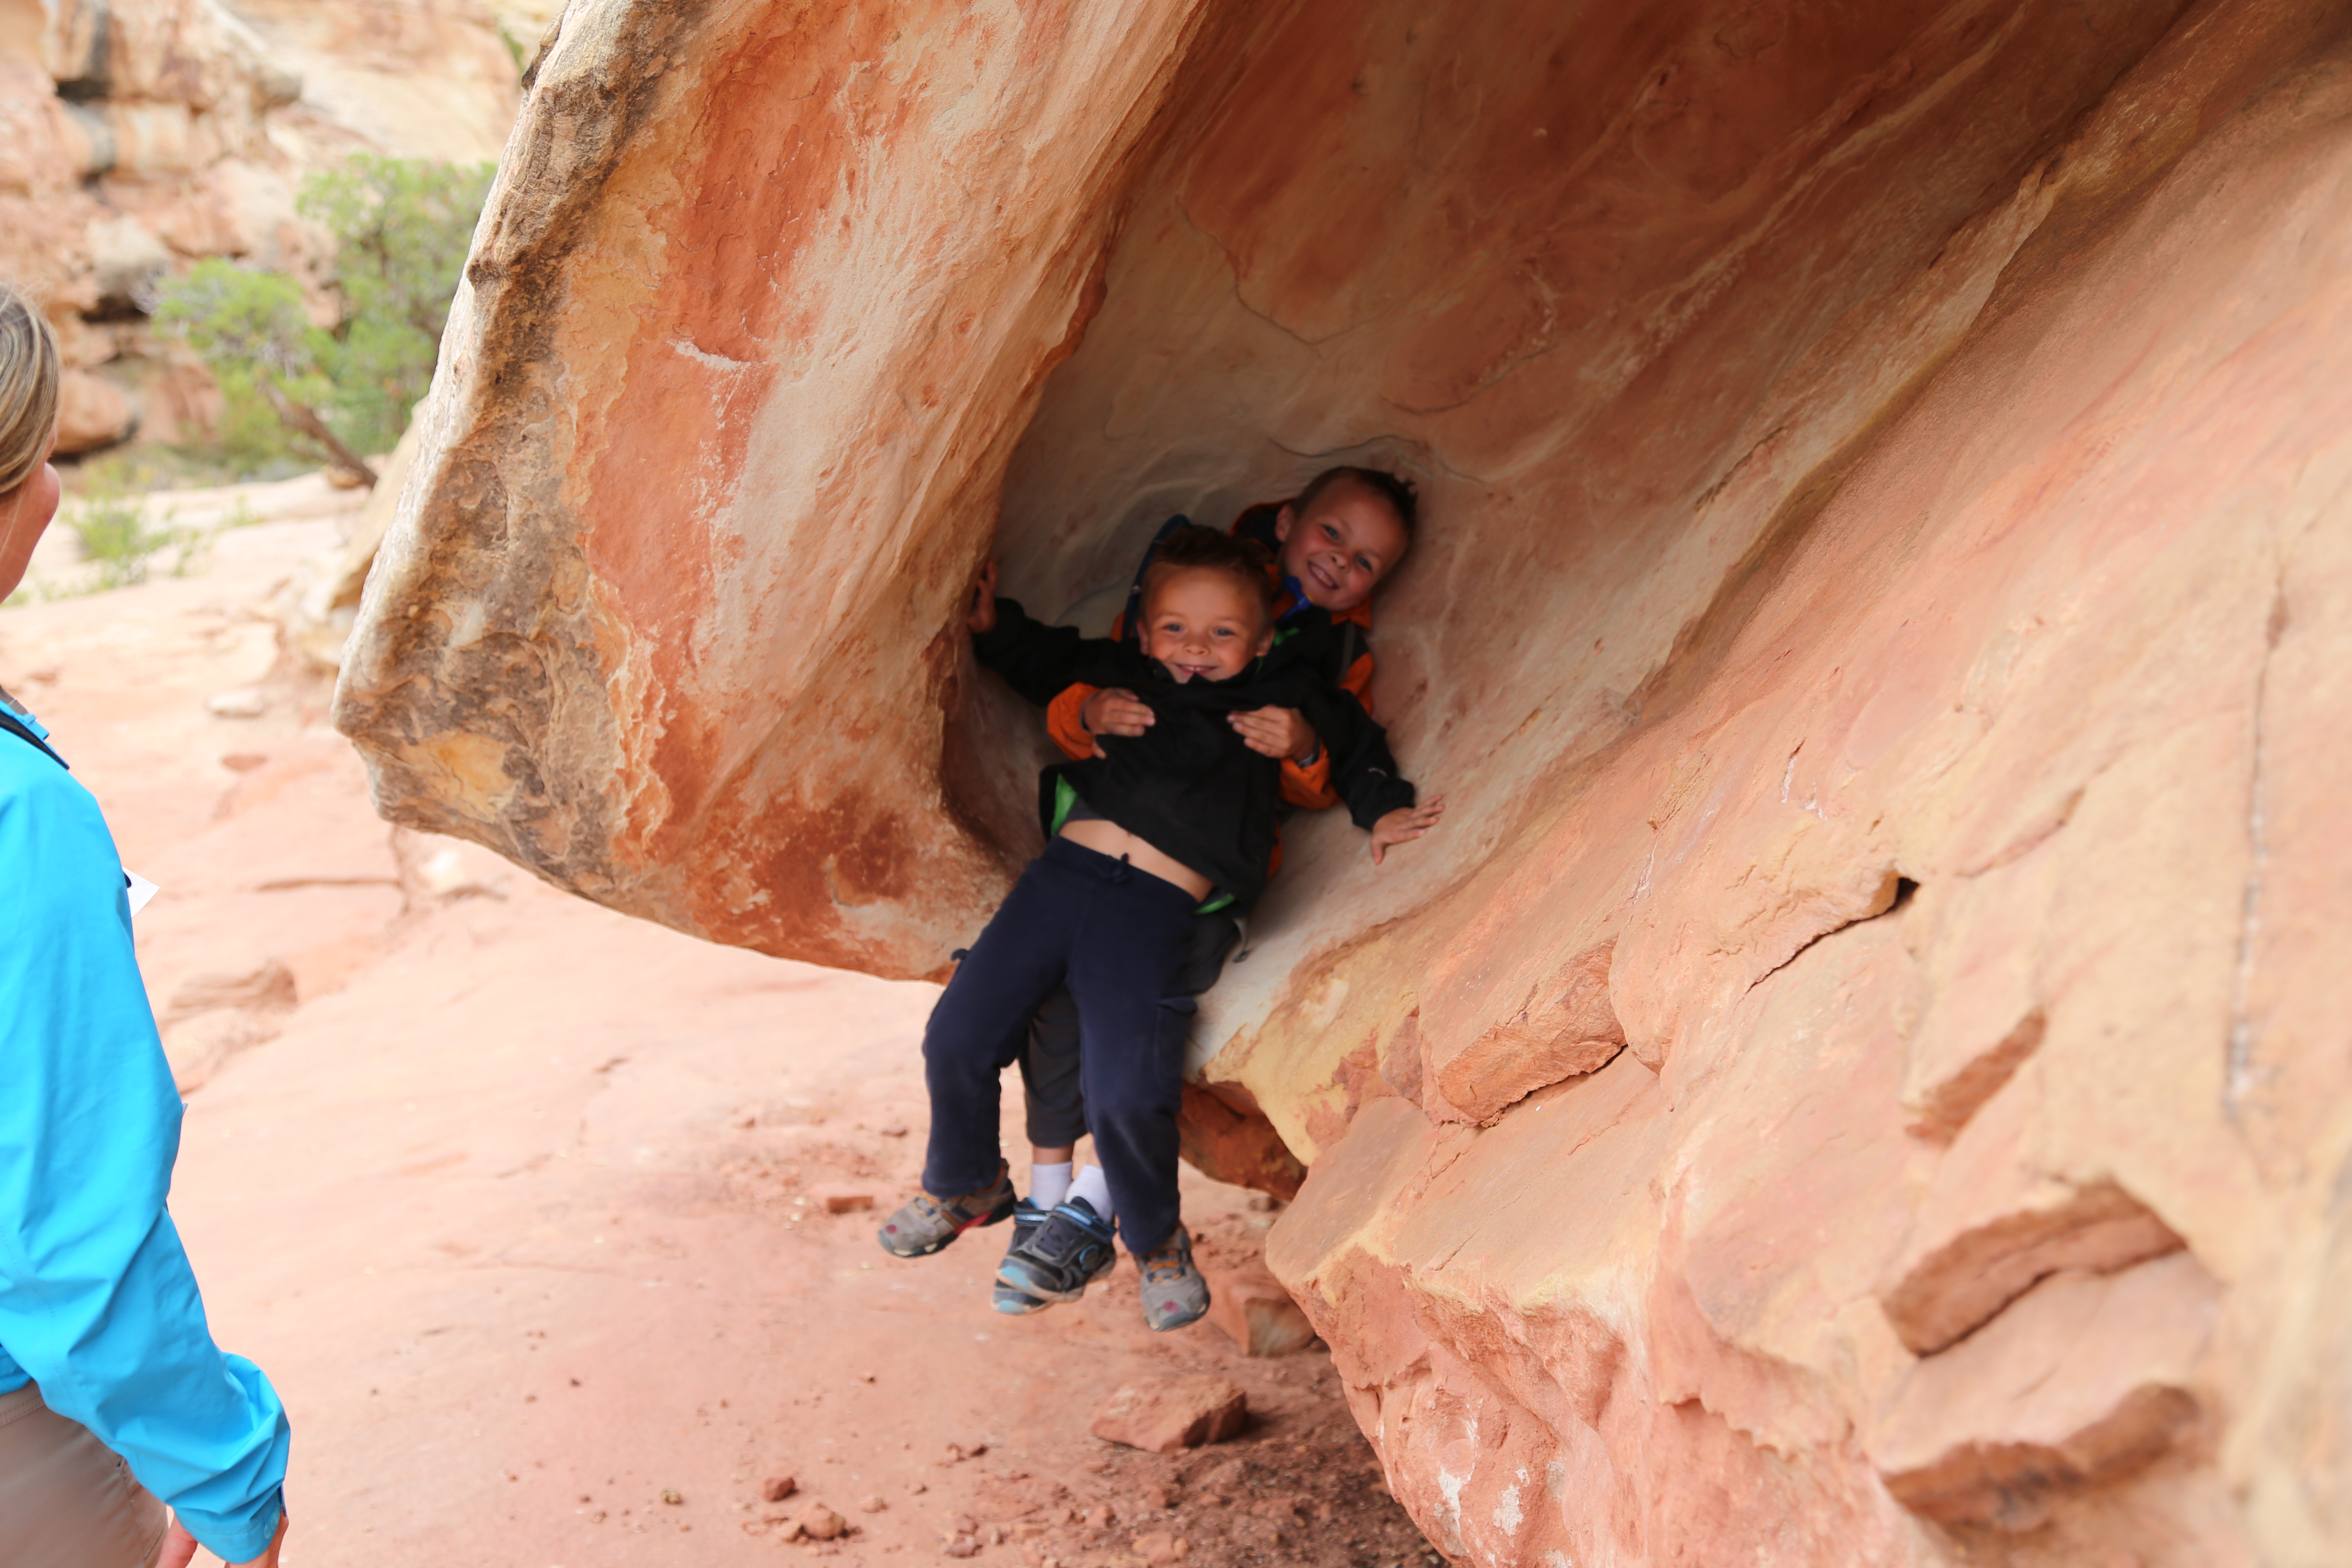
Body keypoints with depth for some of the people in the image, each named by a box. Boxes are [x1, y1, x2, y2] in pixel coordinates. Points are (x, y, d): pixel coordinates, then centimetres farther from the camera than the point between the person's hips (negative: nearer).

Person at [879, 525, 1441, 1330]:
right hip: (1065, 870, 3)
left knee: (1127, 1095, -19)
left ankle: (1156, 1237, 11)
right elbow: (1039, 661, 36)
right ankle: (968, 1183, 28)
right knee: (957, 1038, -2)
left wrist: (1383, 809, 17)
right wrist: (993, 627, 20)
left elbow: (1356, 744, 30)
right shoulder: (1117, 672, 20)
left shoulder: (1284, 703, 15)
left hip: (1156, 910, -3)